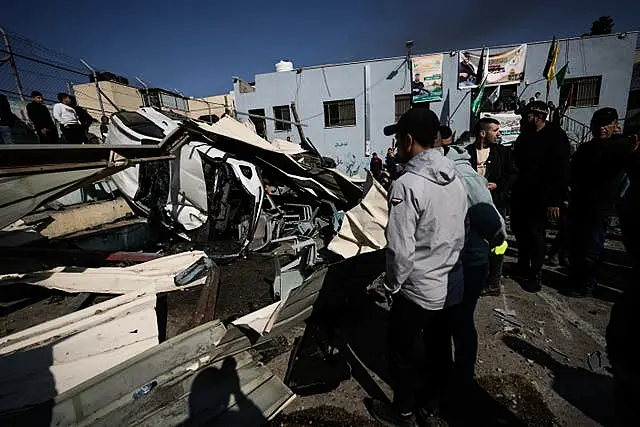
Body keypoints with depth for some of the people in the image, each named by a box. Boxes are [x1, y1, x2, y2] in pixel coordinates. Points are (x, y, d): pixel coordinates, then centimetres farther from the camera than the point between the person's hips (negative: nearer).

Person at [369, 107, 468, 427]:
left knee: (401, 354, 15)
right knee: (440, 350, 23)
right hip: (450, 286, 8)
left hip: (417, 290, -8)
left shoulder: (407, 185, -25)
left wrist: (392, 285, -8)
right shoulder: (456, 179, 1)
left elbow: (400, 249, -24)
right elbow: (460, 233, 8)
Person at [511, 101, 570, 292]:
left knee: (535, 234, 1)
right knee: (519, 229, 14)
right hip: (520, 193, 6)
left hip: (540, 197, -6)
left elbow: (561, 171, -15)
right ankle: (523, 266, 33)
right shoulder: (525, 135, 7)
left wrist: (556, 201, -19)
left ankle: (535, 274, 17)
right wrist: (512, 188, 9)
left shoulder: (556, 137, -11)